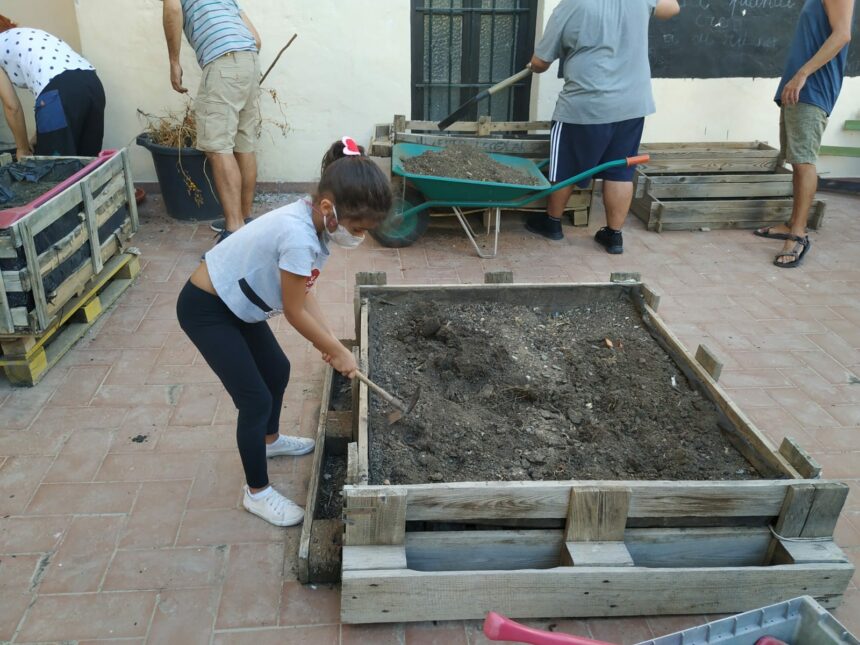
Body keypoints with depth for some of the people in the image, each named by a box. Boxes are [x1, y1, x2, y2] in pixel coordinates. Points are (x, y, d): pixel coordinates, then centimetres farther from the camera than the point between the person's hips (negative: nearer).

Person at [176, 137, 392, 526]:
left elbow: (303, 294, 2)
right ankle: (257, 492, 16)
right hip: (205, 309, -9)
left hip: (235, 303, 9)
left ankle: (269, 440, 49)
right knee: (255, 398, -4)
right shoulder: (299, 236, -34)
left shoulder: (313, 223, -6)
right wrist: (337, 351, -11)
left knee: (277, 370, 23)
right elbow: (294, 311, -23)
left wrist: (329, 342, -4)